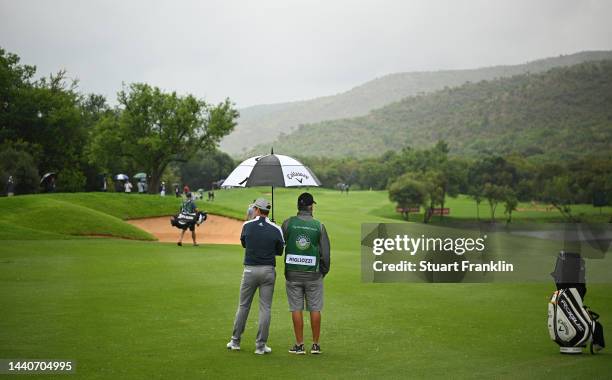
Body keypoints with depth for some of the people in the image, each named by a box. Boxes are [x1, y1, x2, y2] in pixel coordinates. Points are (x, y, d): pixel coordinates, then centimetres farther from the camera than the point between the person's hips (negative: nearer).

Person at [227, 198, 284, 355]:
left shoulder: (247, 225, -2)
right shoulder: (276, 229, -4)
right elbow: (280, 251, 5)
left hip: (250, 270, 1)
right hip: (268, 270, 0)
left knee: (243, 306, 12)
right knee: (265, 308, 4)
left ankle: (235, 341, 19)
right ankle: (261, 345, 4)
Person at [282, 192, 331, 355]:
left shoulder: (288, 223, -2)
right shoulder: (319, 226, -2)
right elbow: (325, 252, 1)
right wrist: (324, 271, 12)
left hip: (292, 274, 0)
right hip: (313, 274, 0)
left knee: (296, 309, 5)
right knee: (315, 309, 7)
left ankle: (299, 345, 7)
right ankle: (315, 345, 11)